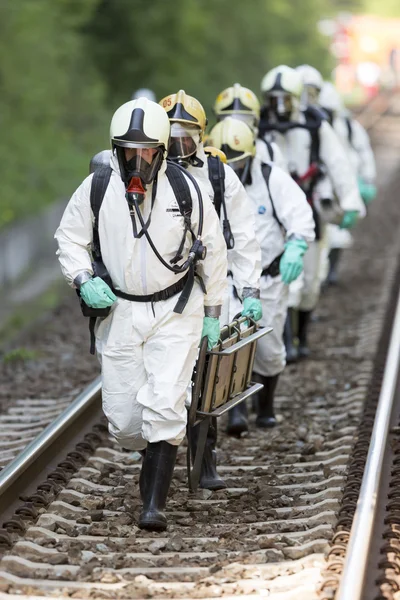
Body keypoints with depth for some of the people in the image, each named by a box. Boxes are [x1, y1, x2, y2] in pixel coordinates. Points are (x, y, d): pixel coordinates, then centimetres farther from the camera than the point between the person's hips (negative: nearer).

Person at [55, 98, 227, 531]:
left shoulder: (185, 189, -7)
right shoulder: (97, 187, -6)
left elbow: (213, 252, 4)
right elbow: (69, 238, 9)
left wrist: (212, 314, 7)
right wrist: (83, 280, -9)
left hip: (176, 312, -2)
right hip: (119, 312, 2)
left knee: (164, 405, -15)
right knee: (122, 416, 4)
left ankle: (155, 502, -9)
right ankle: (154, 456, 38)